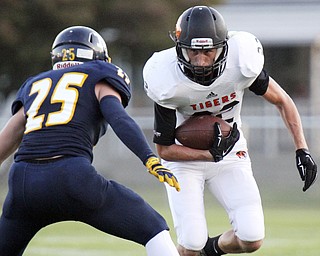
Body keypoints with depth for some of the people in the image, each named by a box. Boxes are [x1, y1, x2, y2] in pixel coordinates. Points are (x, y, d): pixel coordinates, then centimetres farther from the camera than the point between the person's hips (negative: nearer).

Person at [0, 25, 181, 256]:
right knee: (153, 229, 9)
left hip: (23, 180, 4)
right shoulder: (98, 78, 16)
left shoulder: (34, 86, 29)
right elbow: (118, 118, -4)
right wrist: (151, 160, -14)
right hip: (72, 178, -4)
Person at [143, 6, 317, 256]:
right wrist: (210, 154, -29)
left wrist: (302, 150, -12)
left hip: (230, 155, 2)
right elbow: (164, 150, -16)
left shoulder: (241, 62, -24)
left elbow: (282, 101, -5)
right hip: (184, 156, -2)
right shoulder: (167, 84, -28)